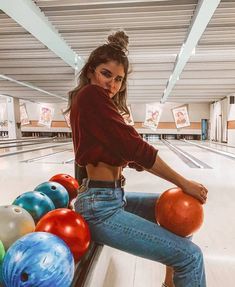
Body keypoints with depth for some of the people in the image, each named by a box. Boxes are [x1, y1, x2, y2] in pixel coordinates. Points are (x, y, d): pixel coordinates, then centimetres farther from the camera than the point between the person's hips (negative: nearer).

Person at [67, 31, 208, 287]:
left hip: (113, 197, 10)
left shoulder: (97, 102, 15)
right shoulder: (91, 95, -14)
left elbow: (125, 153, 11)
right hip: (101, 206, -10)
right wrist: (184, 183, -11)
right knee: (189, 256, -9)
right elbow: (134, 147, -20)